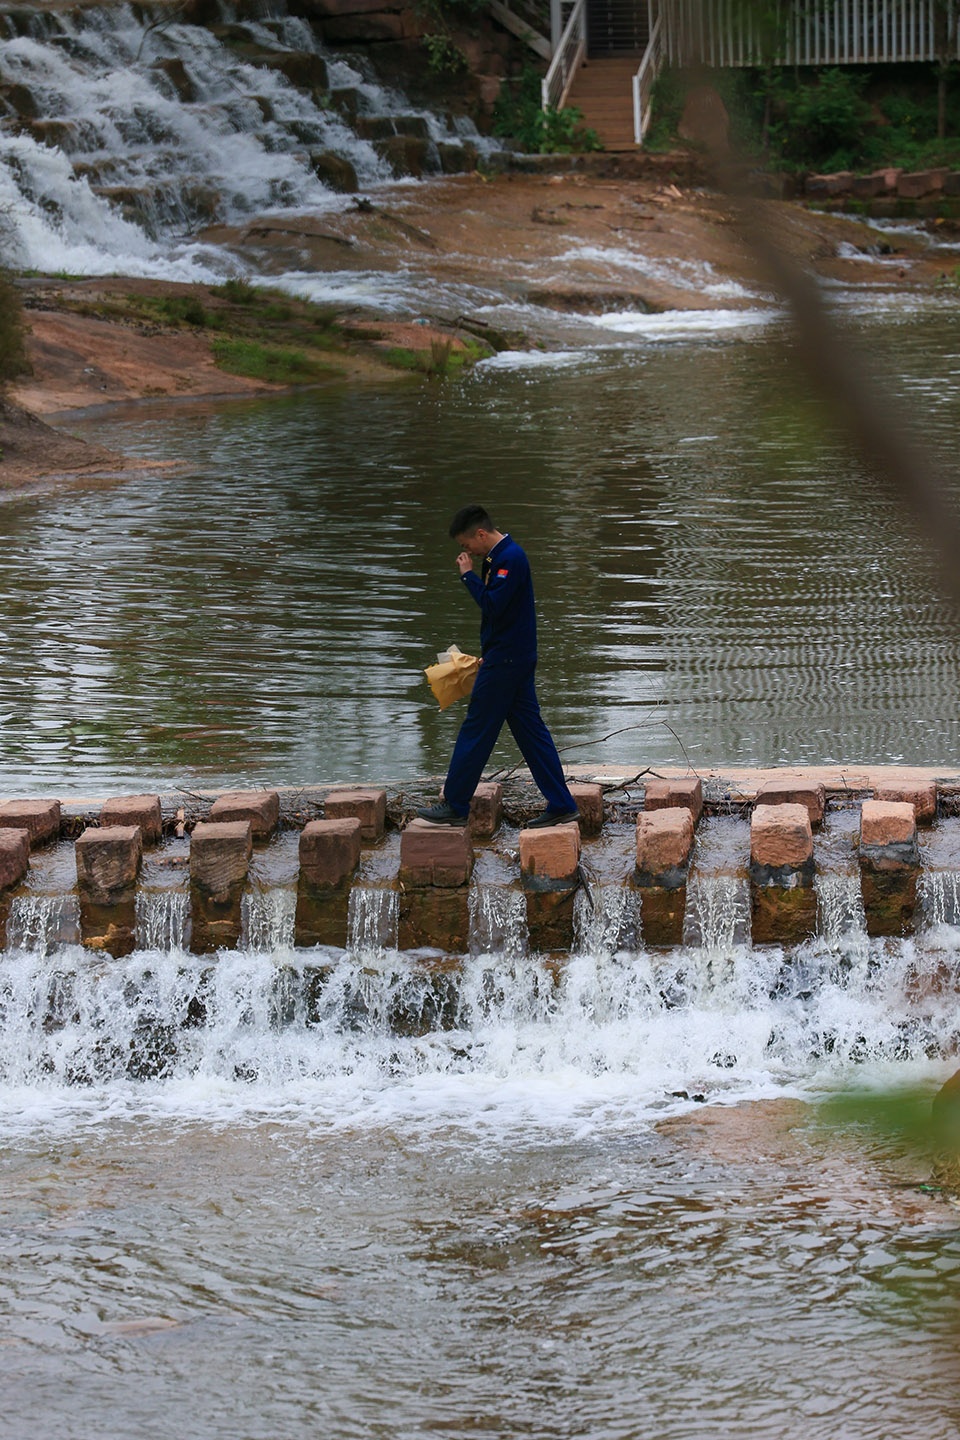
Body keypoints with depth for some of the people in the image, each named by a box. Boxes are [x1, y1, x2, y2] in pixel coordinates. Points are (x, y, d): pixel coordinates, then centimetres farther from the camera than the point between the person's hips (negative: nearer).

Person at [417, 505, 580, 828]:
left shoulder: (510, 559, -17)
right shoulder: (499, 557, 15)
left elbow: (493, 605, -26)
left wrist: (468, 575, -17)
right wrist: (488, 655, 22)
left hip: (505, 662, -10)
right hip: (517, 659, 10)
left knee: (476, 731, -2)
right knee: (531, 730, 9)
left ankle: (454, 806, 5)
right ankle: (561, 805, 8)